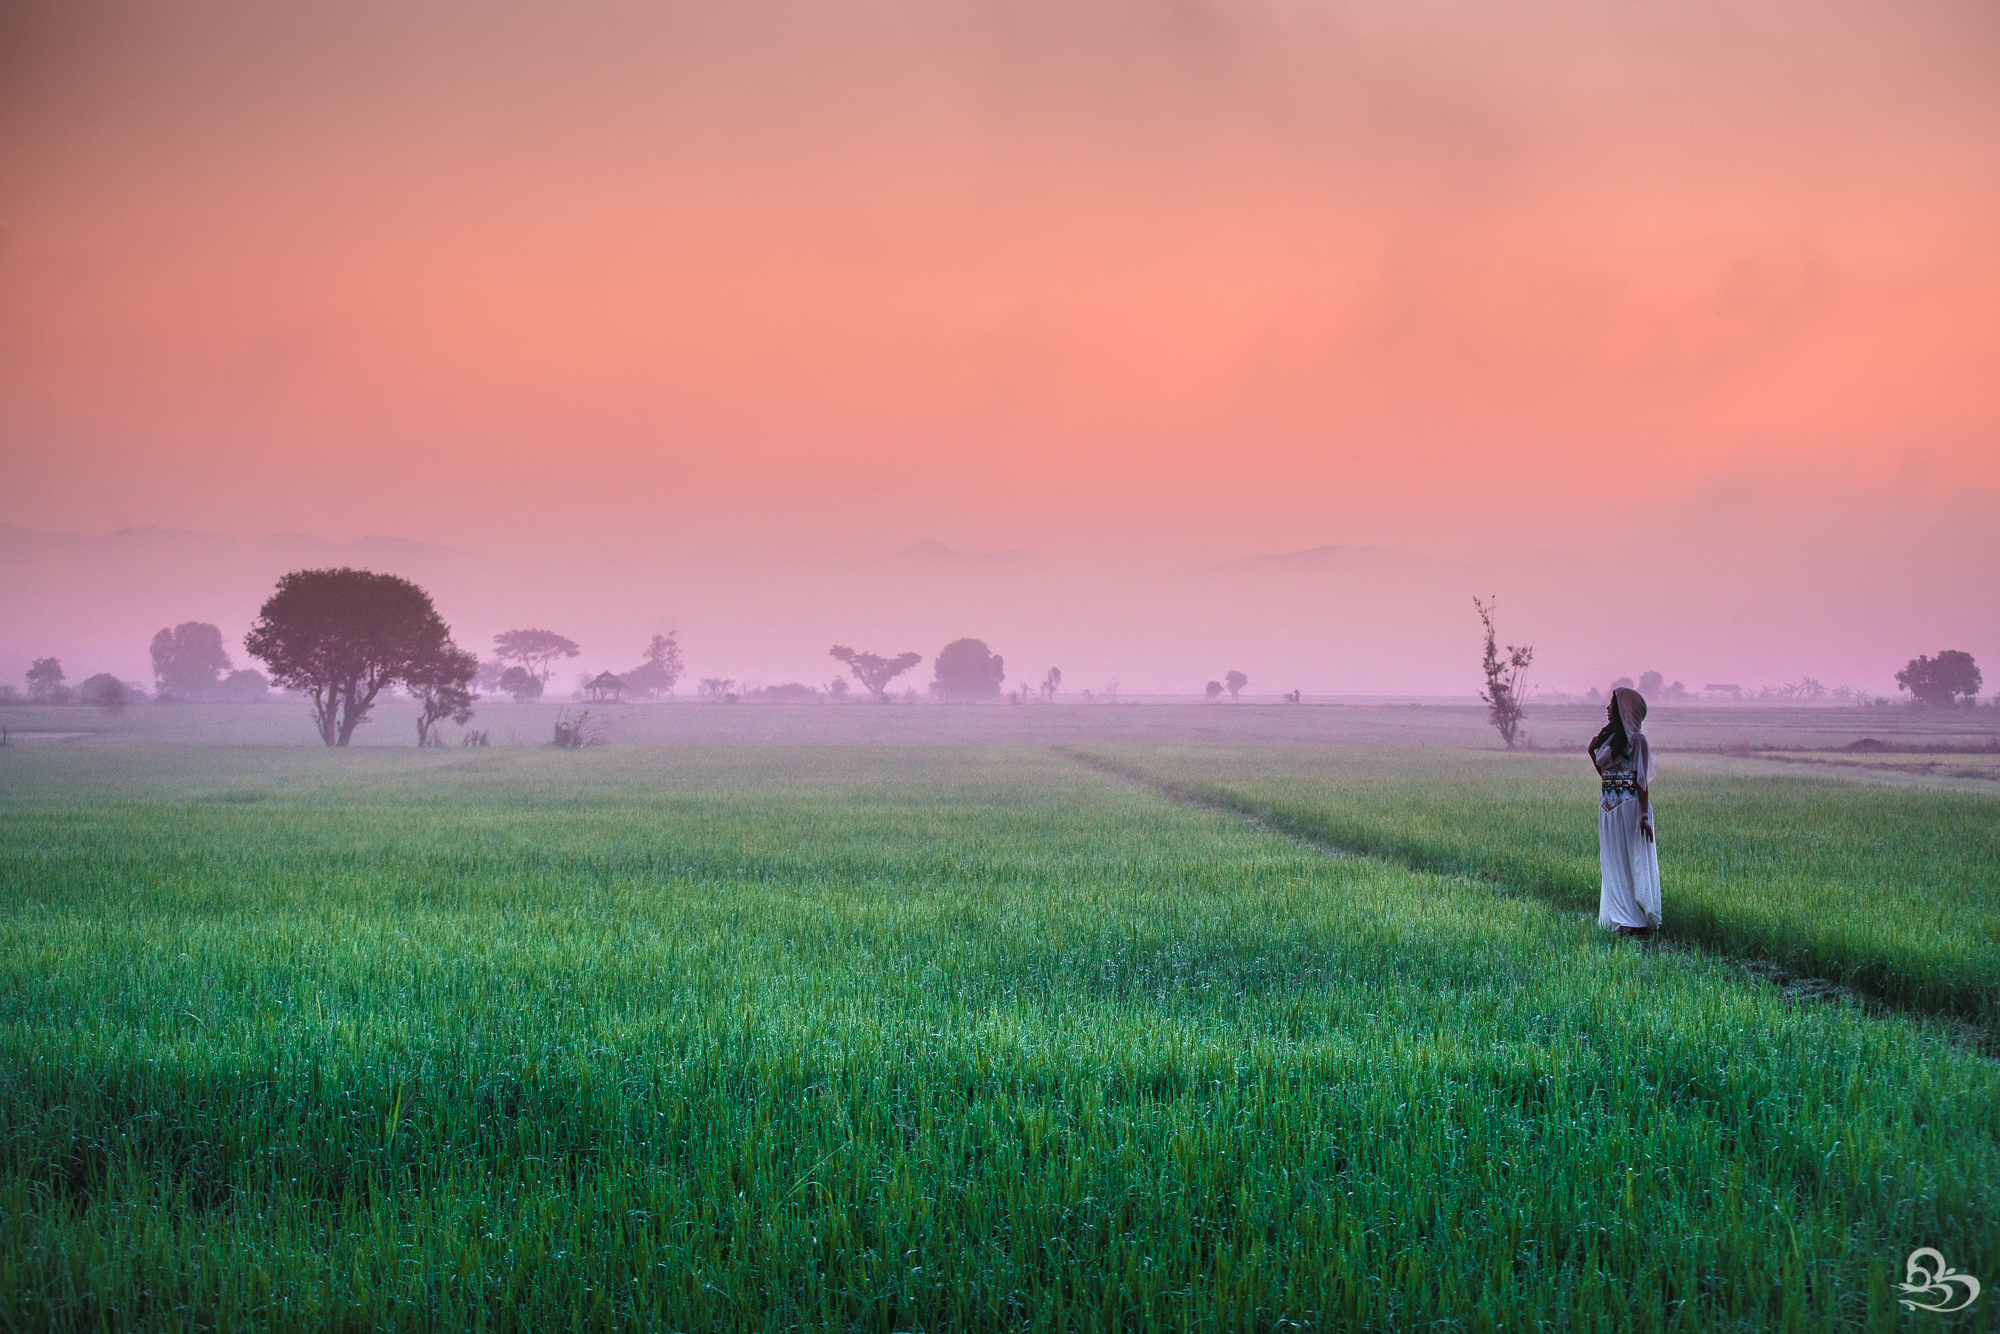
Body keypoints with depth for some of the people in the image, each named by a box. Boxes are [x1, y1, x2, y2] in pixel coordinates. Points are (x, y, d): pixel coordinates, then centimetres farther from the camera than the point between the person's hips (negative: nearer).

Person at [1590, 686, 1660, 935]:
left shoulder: (1636, 740, -9)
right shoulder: (1609, 737, 13)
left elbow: (1642, 780, -13)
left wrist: (1644, 815, -18)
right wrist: (1592, 753, 5)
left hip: (1630, 808, -8)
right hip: (1609, 809, 8)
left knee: (1633, 864, -4)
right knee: (1613, 865, 10)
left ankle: (1637, 921, 0)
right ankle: (1622, 918, 15)